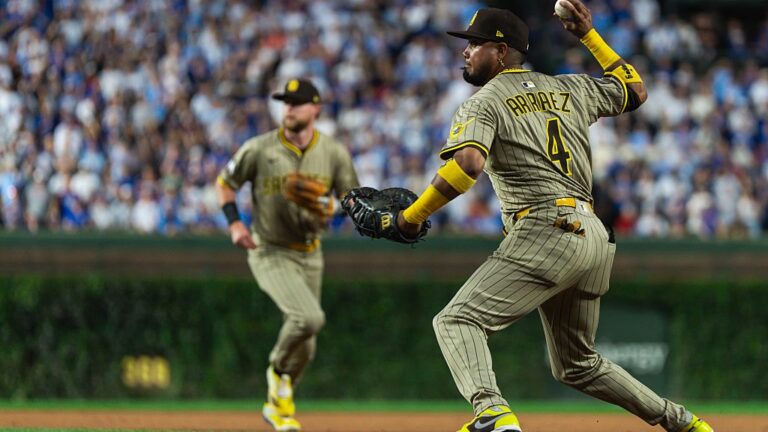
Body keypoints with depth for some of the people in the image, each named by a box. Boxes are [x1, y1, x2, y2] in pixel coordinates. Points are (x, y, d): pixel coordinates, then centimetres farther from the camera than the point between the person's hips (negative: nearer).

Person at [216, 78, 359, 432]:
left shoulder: (334, 153, -4)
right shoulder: (260, 149, -11)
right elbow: (225, 182, 2)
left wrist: (330, 207, -18)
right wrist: (234, 223, -12)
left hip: (309, 256, 4)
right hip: (269, 254, -4)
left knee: (305, 347, 11)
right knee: (309, 318, -26)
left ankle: (278, 404, 35)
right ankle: (278, 371, 2)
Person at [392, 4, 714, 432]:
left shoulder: (483, 104, 2)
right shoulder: (570, 88, 20)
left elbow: (469, 163, -17)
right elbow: (637, 91, 34)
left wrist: (412, 217, -11)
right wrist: (590, 36, 36)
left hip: (545, 232, -7)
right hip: (595, 235, 8)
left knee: (458, 320, -12)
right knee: (579, 364, 24)